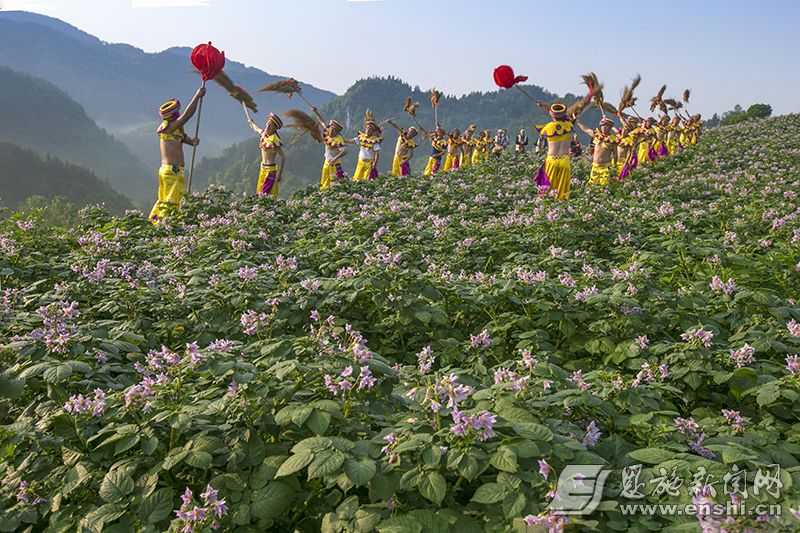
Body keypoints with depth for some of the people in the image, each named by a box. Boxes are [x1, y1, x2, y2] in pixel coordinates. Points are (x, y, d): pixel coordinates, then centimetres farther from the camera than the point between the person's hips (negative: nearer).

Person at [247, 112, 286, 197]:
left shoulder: (275, 140, -18)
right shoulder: (262, 133, 3)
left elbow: (283, 158, -15)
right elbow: (255, 128, 30)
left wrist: (280, 174, -18)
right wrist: (251, 122, 50)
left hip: (271, 170, -8)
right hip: (262, 168, 8)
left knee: (264, 195, -14)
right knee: (259, 194, 8)